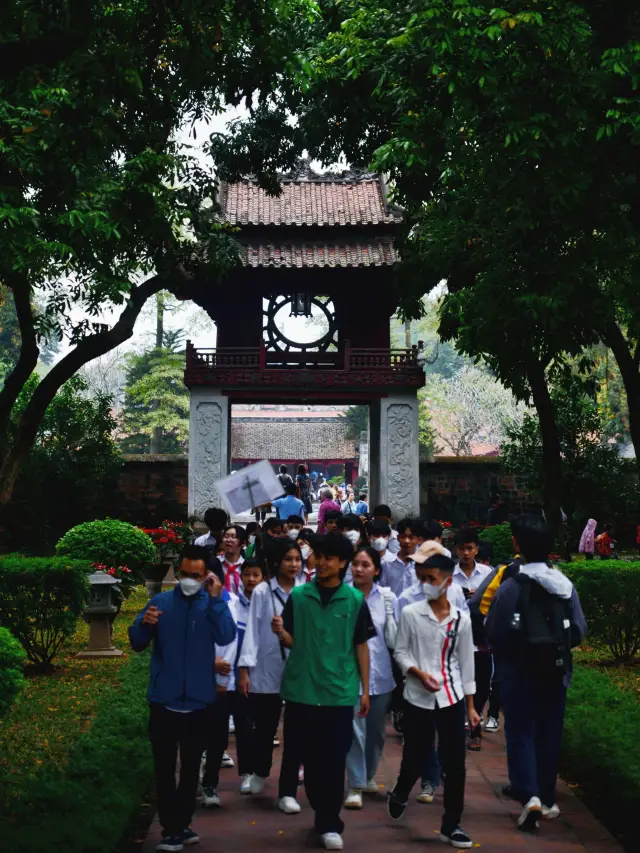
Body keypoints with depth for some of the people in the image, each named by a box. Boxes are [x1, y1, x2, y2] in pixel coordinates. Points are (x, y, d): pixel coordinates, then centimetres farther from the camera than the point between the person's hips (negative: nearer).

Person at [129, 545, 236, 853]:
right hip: (163, 701, 0)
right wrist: (144, 625, -23)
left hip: (199, 701, 1)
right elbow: (137, 643, -2)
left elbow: (226, 637, -20)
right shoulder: (160, 602, 0)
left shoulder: (213, 604, -2)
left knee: (191, 768, 13)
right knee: (164, 768, 5)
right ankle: (171, 828, 15)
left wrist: (216, 599, -26)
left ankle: (180, 825, 28)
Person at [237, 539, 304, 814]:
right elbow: (252, 631, -3)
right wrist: (244, 668, -7)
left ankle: (287, 791, 12)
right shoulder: (262, 592, -2)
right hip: (267, 670, -1)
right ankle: (260, 772, 41)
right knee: (265, 728, 11)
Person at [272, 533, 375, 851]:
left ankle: (329, 823, 11)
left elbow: (361, 646, 4)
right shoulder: (298, 596, 0)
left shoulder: (355, 600, -1)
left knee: (334, 760, 1)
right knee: (310, 757, 10)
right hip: (302, 689, 1)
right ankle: (323, 814, 28)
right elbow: (291, 642, 3)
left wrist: (365, 689, 5)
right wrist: (280, 631, -19)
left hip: (339, 692, -1)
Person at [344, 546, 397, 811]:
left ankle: (369, 775, 37)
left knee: (377, 730, 16)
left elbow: (394, 637, 5)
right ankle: (355, 786, 3)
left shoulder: (387, 597, 0)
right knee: (355, 730, -8)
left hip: (380, 673, 3)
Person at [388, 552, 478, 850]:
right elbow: (400, 652, 1)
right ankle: (399, 795, 41)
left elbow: (466, 662, 7)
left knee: (455, 763, 1)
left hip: (452, 699, 1)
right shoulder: (410, 613, -5)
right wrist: (419, 673, -18)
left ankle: (451, 825, 15)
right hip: (418, 698, -1)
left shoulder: (461, 618, 1)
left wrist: (471, 705, 8)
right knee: (414, 758, 8)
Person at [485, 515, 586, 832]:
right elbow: (579, 631, -1)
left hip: (518, 672, -3)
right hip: (555, 672, 3)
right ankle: (547, 799, 24)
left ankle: (530, 796, -13)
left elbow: (493, 633, -9)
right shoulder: (566, 586, -4)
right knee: (549, 734, 15)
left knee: (520, 732, 4)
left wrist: (502, 650, 12)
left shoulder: (510, 587, -13)